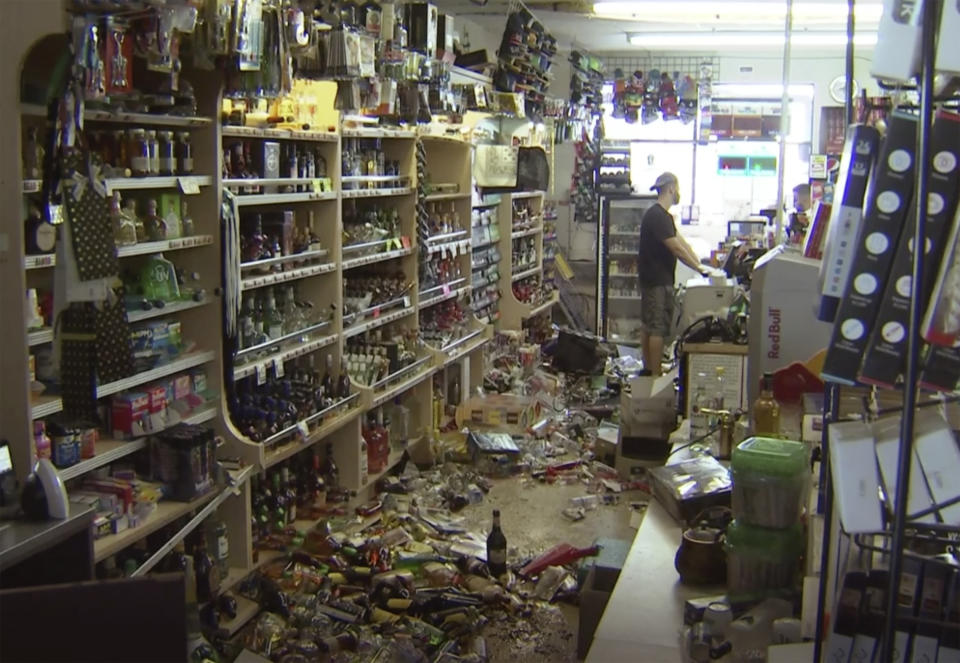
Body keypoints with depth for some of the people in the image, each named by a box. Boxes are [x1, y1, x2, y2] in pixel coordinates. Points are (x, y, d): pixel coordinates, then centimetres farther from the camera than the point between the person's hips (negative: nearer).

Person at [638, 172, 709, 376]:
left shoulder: (661, 215, 15)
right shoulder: (657, 216, -18)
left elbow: (681, 241, 15)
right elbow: (676, 248, -20)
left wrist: (699, 263, 8)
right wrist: (699, 269, -14)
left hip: (655, 280, 11)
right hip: (657, 281, -11)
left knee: (650, 326, 14)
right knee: (658, 328, -7)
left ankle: (648, 370, 22)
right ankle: (656, 375, -4)